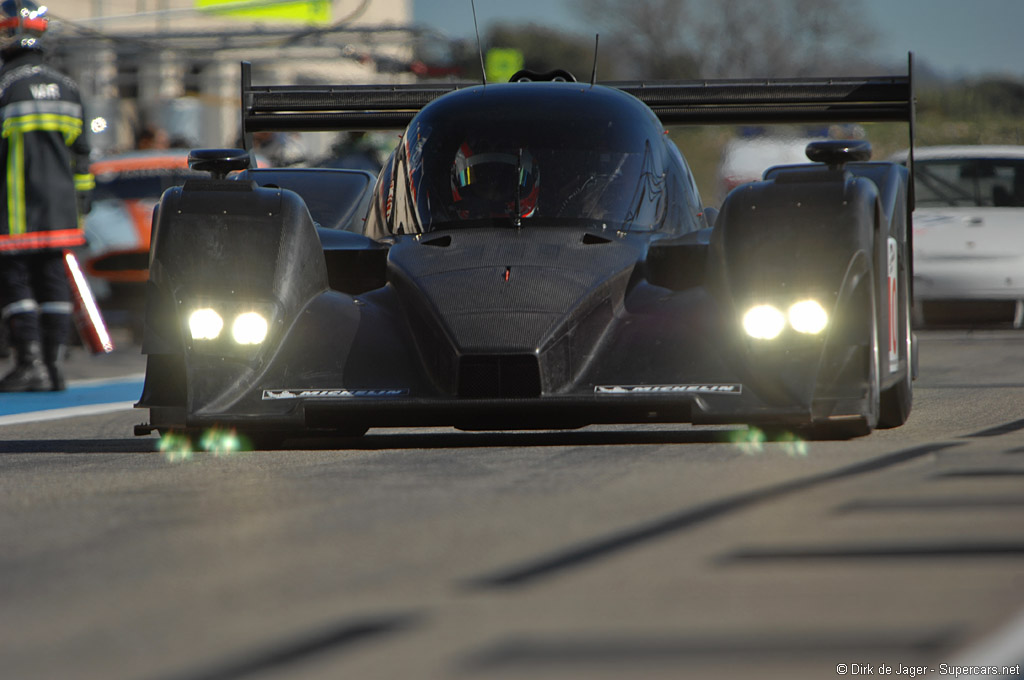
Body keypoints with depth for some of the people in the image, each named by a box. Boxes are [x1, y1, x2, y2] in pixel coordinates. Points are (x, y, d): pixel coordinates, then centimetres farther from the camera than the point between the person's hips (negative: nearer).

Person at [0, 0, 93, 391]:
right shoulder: (66, 87, 12)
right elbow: (80, 152, 16)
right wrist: (81, 197, 23)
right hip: (59, 206, 6)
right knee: (53, 282, 8)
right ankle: (53, 366, 8)